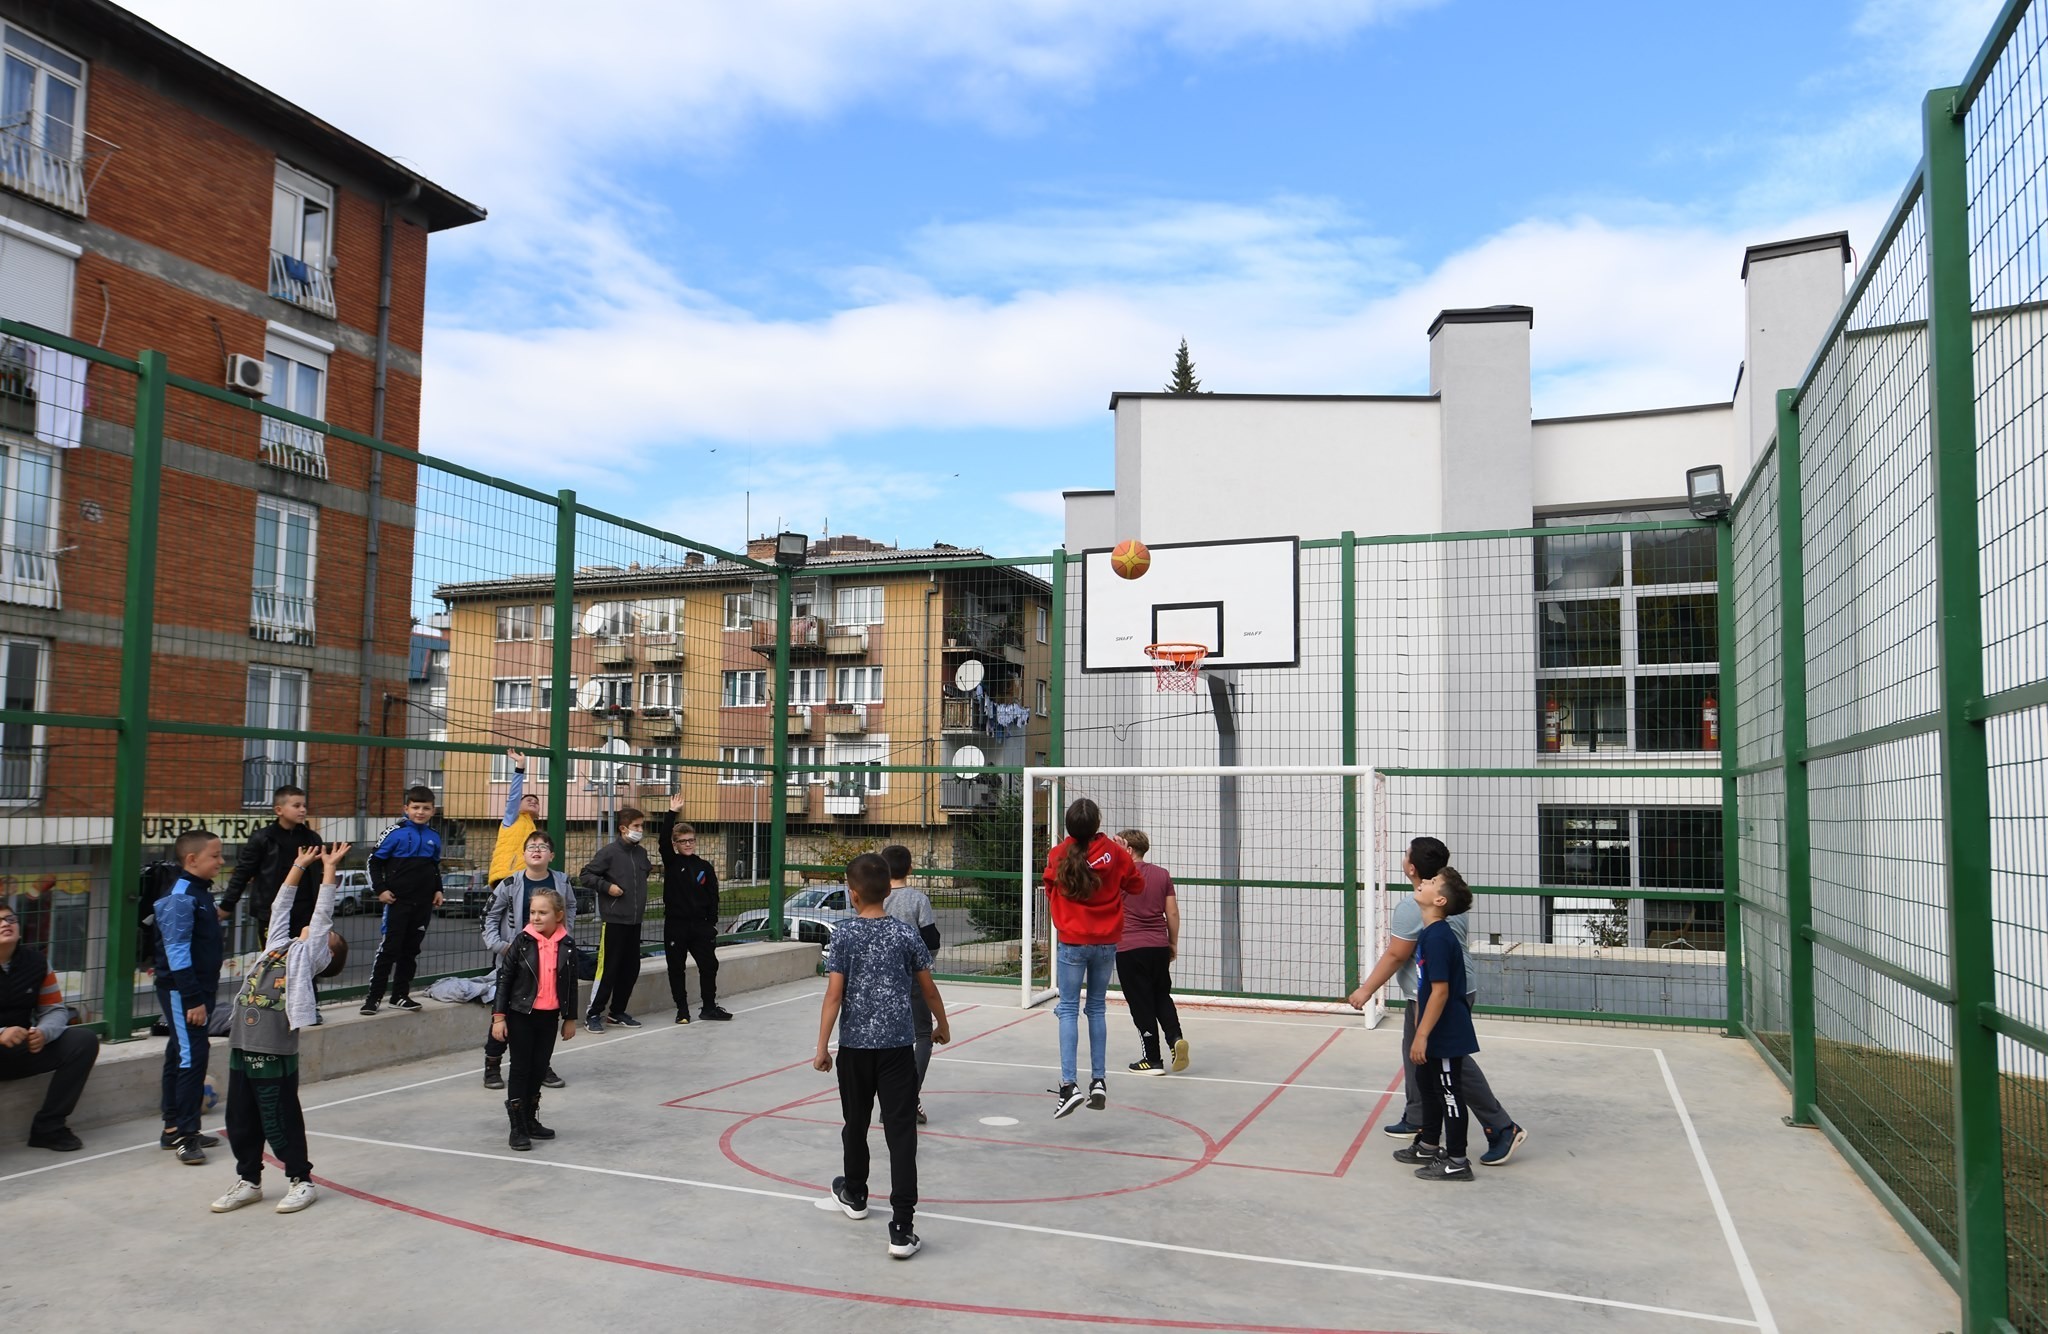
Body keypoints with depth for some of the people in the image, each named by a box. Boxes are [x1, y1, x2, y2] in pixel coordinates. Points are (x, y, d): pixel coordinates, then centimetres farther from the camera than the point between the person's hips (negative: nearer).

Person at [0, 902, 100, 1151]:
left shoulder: (35, 960, 2)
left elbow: (55, 1009, 5)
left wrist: (43, 1033, -18)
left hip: (24, 1048, 5)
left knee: (84, 1041, -15)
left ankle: (48, 1127, -9)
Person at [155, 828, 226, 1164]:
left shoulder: (201, 892, 12)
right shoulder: (180, 897, -18)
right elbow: (177, 952, -21)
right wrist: (193, 999, -21)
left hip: (198, 990, 10)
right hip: (180, 992, -10)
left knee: (179, 1056, 16)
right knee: (191, 1057, -10)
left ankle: (174, 1127, 25)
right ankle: (185, 1134, -4)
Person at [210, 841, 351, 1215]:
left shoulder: (309, 955, 2)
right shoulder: (277, 945, 17)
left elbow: (322, 913, -2)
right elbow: (283, 906, 24)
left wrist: (329, 868, 1)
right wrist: (300, 865, 24)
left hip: (276, 1052, -6)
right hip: (241, 1046, 6)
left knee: (281, 1123, 1)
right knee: (240, 1121, 12)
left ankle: (301, 1181, 14)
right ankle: (248, 1180, 27)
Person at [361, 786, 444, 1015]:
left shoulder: (434, 837, 9)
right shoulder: (396, 833, -7)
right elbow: (374, 861, -3)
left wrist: (438, 890, 14)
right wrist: (380, 889, -8)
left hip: (423, 904, 5)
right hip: (397, 901, -5)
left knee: (411, 950, 11)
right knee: (389, 948, -4)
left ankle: (400, 995, 20)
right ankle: (374, 996, 3)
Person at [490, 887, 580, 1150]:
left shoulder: (567, 945, -2)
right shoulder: (522, 942, -9)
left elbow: (571, 984, 6)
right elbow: (504, 978, -7)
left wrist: (570, 1018, 10)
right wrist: (498, 1016, -10)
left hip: (549, 1017, 3)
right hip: (521, 1015, -3)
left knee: (539, 1068, 13)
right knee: (521, 1069, 1)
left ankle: (530, 1120, 29)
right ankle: (517, 1128, 9)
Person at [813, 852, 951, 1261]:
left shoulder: (843, 935, -5)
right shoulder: (906, 934, -1)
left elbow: (834, 993, -8)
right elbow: (928, 987, 7)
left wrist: (822, 1046, -3)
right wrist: (942, 1024, 24)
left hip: (854, 1044, 0)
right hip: (898, 1045, 0)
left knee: (856, 1123, 20)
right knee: (901, 1132, -3)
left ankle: (854, 1196, 41)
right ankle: (902, 1227, -9)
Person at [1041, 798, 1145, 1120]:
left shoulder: (1058, 855, -10)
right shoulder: (1115, 852, -9)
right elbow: (1136, 885, 6)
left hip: (1072, 943, -2)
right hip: (1107, 942, 2)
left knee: (1069, 1011, 1)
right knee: (1097, 1009, 15)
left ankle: (1068, 1084, -10)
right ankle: (1099, 1081, 16)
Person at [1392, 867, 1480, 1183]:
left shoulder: (1438, 937, -24)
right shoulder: (1430, 933, 7)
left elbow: (1440, 991, -25)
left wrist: (1422, 1035, -22)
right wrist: (1420, 1029, 21)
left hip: (1446, 1035, -10)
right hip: (1438, 1032, 10)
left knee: (1450, 1094, 3)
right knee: (1431, 1090, 21)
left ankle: (1456, 1161, 15)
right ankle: (1429, 1146, 36)